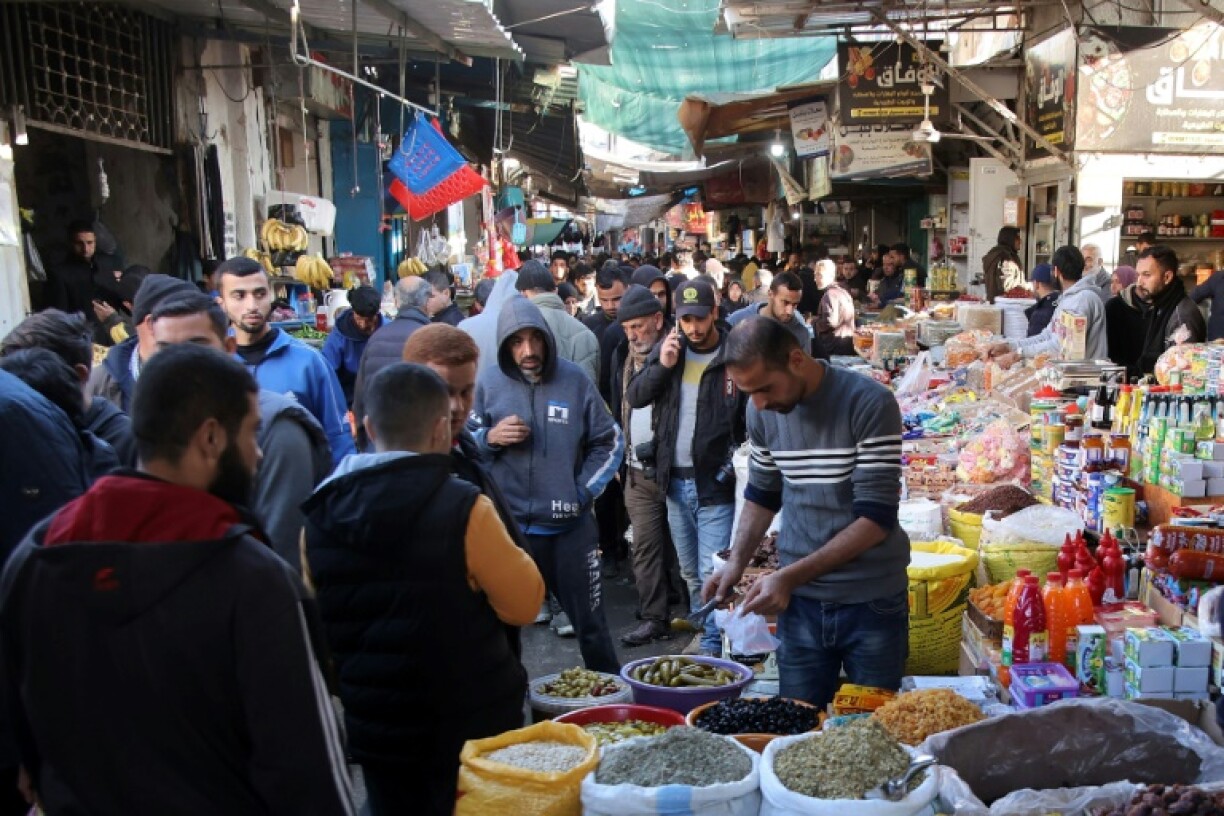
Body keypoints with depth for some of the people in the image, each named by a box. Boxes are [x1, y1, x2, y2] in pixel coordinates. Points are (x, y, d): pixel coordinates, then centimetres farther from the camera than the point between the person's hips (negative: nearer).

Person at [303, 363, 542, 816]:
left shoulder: (320, 515, -3)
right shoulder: (461, 507, -20)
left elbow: (318, 619, 8)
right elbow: (524, 603, -11)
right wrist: (507, 552, 3)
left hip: (372, 724, 5)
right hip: (469, 722, -4)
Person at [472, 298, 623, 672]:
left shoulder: (574, 380, -2)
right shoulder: (488, 383, -2)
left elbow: (610, 443, 8)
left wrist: (584, 492, -2)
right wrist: (489, 438, -13)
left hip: (569, 527, 0)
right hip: (507, 527, 0)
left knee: (590, 623, 13)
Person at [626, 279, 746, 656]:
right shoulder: (668, 347, 4)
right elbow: (634, 397, 1)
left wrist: (737, 460, -14)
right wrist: (661, 366, -14)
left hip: (716, 482, -5)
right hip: (676, 480, 5)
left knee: (713, 572, -6)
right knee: (690, 571, 18)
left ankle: (713, 645, 5)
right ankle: (702, 630, 34)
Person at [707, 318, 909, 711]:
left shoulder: (871, 404, -16)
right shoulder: (761, 411, 0)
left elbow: (876, 518, -19)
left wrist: (790, 576, -22)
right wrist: (737, 562, -1)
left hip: (873, 603, -4)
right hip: (799, 601, 4)